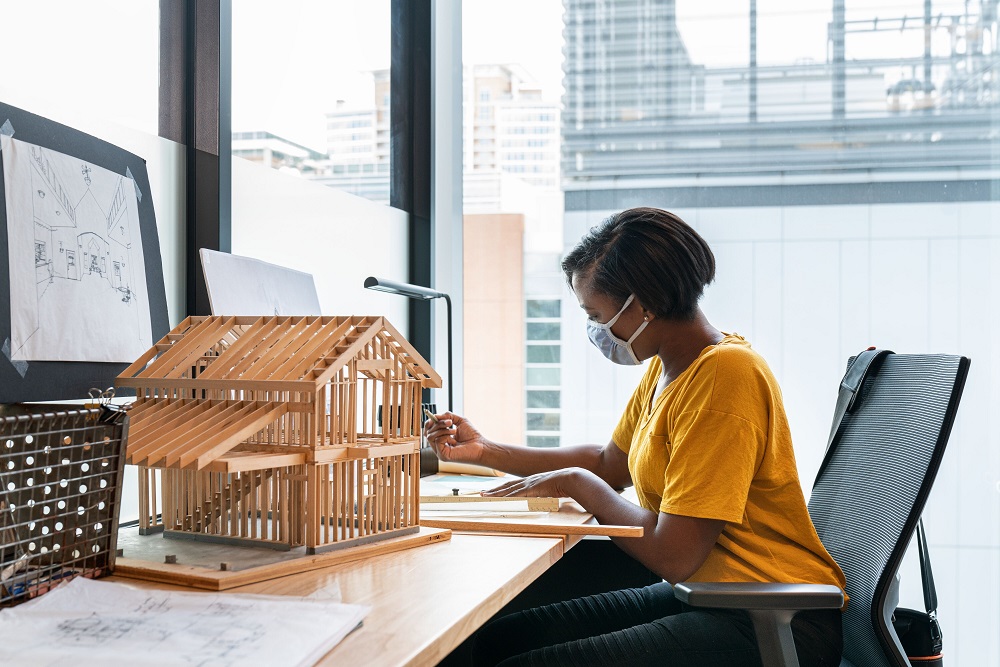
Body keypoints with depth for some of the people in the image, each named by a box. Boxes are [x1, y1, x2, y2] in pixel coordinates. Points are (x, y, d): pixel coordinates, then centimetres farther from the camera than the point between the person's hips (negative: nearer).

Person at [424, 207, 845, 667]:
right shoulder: (664, 367, 8)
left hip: (769, 627, -9)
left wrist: (578, 484, -7)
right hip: (698, 593, 9)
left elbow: (672, 556, -22)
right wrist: (484, 451, 19)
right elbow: (610, 464, 25)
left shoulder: (724, 375, -21)